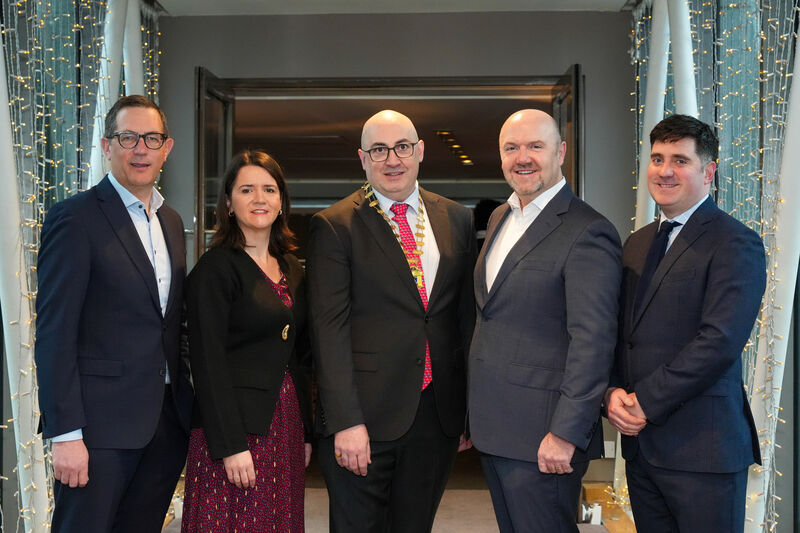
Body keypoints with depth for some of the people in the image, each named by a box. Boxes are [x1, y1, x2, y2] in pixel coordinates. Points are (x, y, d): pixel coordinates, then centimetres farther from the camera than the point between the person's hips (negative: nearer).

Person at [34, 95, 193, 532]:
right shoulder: (74, 218, -9)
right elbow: (54, 334, -13)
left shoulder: (171, 221, 13)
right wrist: (65, 434, -17)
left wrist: (185, 403, 12)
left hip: (168, 421, 7)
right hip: (102, 423, -7)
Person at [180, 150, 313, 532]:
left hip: (286, 425, 7)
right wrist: (231, 445, -17)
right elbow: (208, 362, -13)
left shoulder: (291, 270, 12)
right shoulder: (215, 268, -9)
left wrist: (306, 433, 12)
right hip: (237, 428, -6)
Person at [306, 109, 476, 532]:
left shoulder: (456, 219, 8)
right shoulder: (334, 226, -5)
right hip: (366, 416, -4)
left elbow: (467, 314, 11)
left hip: (438, 414, 4)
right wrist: (346, 421, -15)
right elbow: (330, 330, -9)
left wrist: (470, 406, 10)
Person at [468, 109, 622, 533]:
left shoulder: (587, 232, -14)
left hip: (542, 436, -8)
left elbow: (593, 341, -19)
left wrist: (566, 434, -21)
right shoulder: (499, 218, 13)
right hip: (492, 426, 8)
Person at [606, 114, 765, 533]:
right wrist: (613, 392, -4)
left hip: (702, 448, -6)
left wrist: (645, 401, -15)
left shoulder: (734, 243, -9)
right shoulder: (637, 243, 14)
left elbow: (719, 341, -19)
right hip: (640, 442, 7)